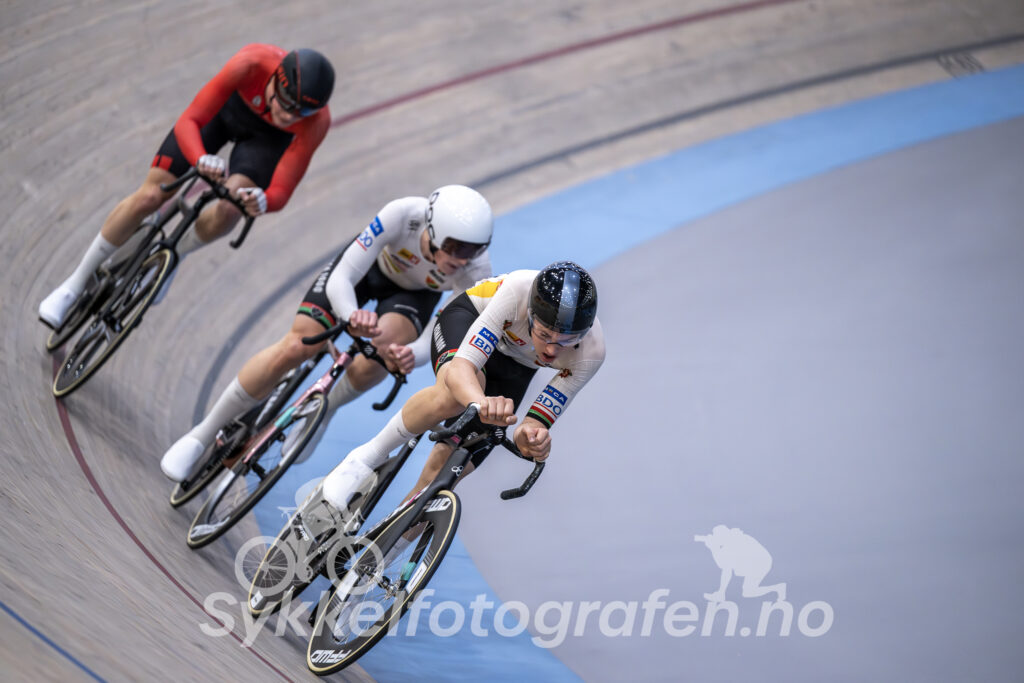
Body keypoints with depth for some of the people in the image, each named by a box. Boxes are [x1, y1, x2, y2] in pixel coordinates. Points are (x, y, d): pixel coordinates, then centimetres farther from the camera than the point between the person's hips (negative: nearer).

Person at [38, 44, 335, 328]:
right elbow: (188, 122, -39)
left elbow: (281, 192, -36)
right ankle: (76, 282, 13)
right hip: (227, 106, 0)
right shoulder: (251, 64, -42)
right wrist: (202, 159, -59)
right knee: (149, 197, -8)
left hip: (269, 134, 0)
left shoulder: (316, 121, -38)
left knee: (230, 209, -27)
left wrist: (263, 202, -59)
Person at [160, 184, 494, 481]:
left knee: (386, 349, -32)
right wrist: (352, 315, -58)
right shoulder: (404, 215, -41)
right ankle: (201, 436, 1)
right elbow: (341, 279, -37)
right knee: (298, 346, -16)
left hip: (416, 292, 1)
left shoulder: (476, 272, -35)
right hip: (370, 264, -1)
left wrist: (412, 355, -53)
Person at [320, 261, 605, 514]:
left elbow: (539, 421, -28)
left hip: (515, 368, 3)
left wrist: (532, 435, -52)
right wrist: (481, 403, -67)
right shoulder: (518, 290, -41)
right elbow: (459, 367, -45)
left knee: (448, 466, -13)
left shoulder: (591, 352, -33)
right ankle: (369, 457, -15)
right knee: (454, 395, -39)